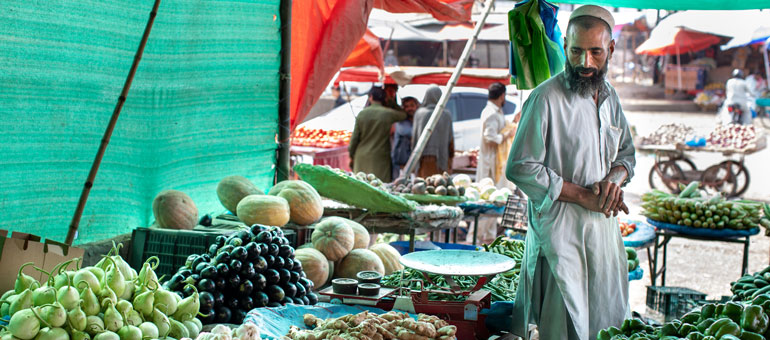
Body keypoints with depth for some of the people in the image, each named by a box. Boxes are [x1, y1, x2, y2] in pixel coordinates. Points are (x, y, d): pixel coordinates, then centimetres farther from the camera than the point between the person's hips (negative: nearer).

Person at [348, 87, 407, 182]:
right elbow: (404, 115, 13)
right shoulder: (388, 113, -5)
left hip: (362, 157, 2)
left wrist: (351, 155, 11)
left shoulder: (362, 113, 0)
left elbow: (355, 137, 2)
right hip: (380, 158, -2)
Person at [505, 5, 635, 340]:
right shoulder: (546, 98, -13)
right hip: (559, 228, -7)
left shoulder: (609, 96, 9)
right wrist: (581, 195, -16)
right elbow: (520, 168, -15)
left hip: (604, 224, 7)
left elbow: (626, 153, 20)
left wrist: (615, 177, -5)